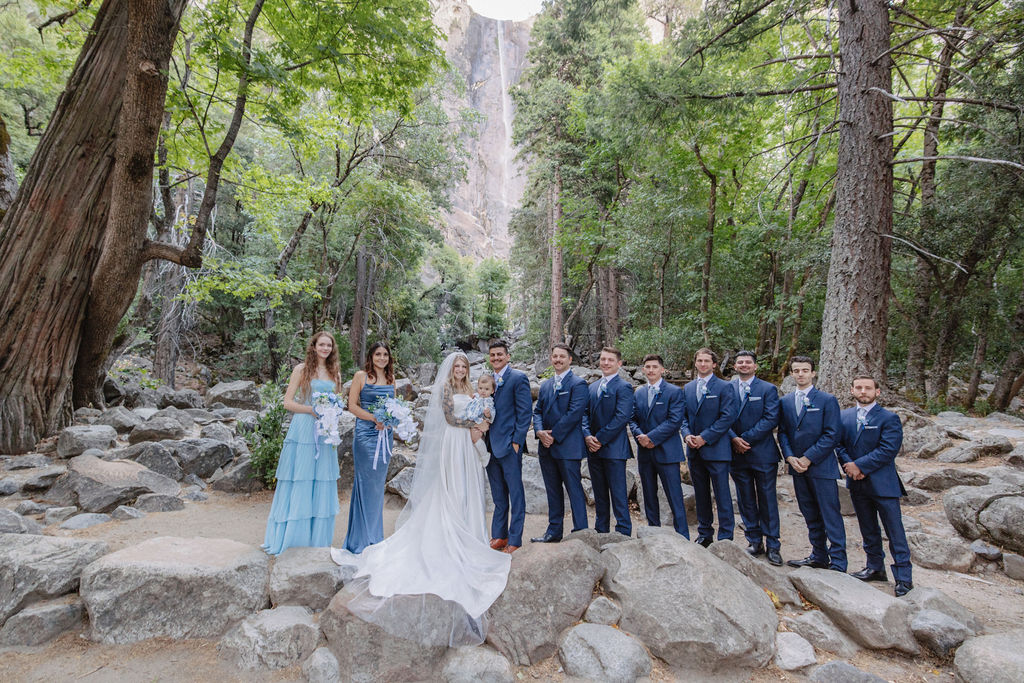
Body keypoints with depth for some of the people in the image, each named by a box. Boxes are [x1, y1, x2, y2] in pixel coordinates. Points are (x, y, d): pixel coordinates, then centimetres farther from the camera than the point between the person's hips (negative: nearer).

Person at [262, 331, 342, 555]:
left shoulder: (335, 373, 13)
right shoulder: (302, 369, 0)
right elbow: (288, 402, -3)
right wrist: (313, 410, -15)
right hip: (303, 430, -4)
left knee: (322, 483, 7)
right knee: (299, 482, 0)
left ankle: (316, 539, 19)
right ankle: (291, 537, 12)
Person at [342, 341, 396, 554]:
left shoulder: (390, 377, 13)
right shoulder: (361, 376, -2)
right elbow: (352, 405, -5)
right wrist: (374, 418, -13)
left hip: (385, 434, 5)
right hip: (365, 433, -5)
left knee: (378, 484, 10)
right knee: (365, 483, -2)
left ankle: (374, 537, 22)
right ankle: (360, 539, 10)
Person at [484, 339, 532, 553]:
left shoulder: (518, 378, -6)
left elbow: (525, 412, -10)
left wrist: (517, 441, -14)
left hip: (509, 445, -7)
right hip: (491, 445, 7)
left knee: (515, 494, 3)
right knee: (498, 495, 16)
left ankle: (514, 540, 12)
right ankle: (499, 536, 26)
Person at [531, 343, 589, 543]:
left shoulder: (578, 384, -6)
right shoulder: (545, 385, 16)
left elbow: (574, 413, -15)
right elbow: (538, 411, 14)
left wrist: (554, 435, -15)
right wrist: (539, 431, -5)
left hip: (567, 446, -7)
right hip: (546, 447, 7)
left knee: (574, 490, 0)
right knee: (553, 491, 15)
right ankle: (554, 531, 25)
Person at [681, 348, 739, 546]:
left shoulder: (724, 387, -3)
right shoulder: (687, 388, 13)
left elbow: (728, 417, -11)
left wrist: (705, 437, -15)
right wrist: (686, 435, -5)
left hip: (716, 449, -5)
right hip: (694, 449, 5)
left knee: (722, 495, -1)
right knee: (701, 495, 14)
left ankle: (725, 537, 10)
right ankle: (704, 534, 26)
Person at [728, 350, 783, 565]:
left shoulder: (768, 389, 0)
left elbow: (771, 419, -9)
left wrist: (746, 438, -15)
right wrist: (733, 439, -12)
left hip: (762, 453, -2)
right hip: (737, 453, 3)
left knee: (767, 499, 4)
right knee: (745, 500, 10)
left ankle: (772, 545, 15)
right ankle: (755, 542, 22)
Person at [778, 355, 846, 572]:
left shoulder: (827, 400, -4)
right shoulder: (785, 401, 9)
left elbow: (832, 435, -9)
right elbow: (782, 432, 11)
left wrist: (808, 458, -13)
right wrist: (790, 457, -5)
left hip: (821, 467, -5)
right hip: (797, 467, 5)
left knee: (831, 516, -1)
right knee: (811, 516, 14)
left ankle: (838, 562, 8)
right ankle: (819, 556, 26)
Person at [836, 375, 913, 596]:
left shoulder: (889, 418, -8)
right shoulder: (844, 416, 7)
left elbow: (888, 450, -16)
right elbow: (839, 444, 5)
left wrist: (859, 465, -17)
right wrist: (849, 466, -12)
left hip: (882, 484, -5)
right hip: (857, 485, 5)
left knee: (895, 533, 3)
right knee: (868, 530, 17)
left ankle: (904, 578, 14)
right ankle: (875, 568, 32)